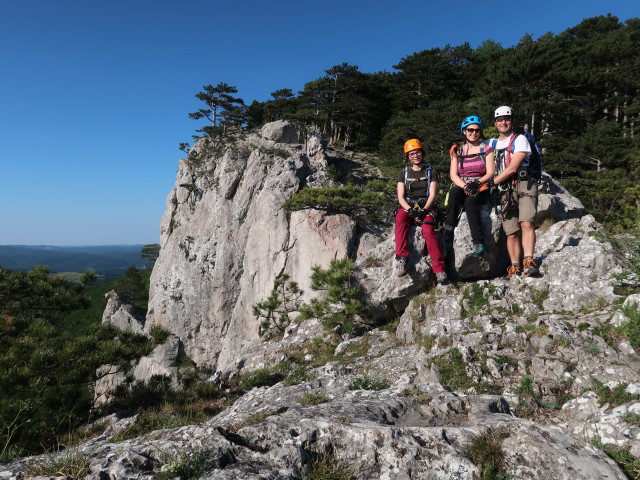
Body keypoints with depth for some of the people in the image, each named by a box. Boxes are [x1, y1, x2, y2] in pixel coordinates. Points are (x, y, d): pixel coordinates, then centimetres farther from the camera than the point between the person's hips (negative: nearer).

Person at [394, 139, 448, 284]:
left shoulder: (430, 172, 11)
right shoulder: (404, 173, 14)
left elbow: (432, 195, 1)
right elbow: (400, 197, 4)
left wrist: (423, 210, -17)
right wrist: (410, 210, -15)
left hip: (425, 208, -1)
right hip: (407, 207, 1)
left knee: (428, 230, -32)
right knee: (400, 219, -36)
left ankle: (439, 270, -33)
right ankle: (401, 259, -38)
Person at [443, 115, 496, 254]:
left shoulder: (486, 149, 8)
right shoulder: (457, 150, 13)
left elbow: (491, 173, -1)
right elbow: (453, 175, 2)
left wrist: (477, 183, -20)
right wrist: (465, 186, -18)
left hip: (481, 190, -1)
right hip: (461, 187, 2)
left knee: (470, 201, -35)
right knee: (455, 191, -35)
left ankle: (478, 241, -34)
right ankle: (449, 229, -33)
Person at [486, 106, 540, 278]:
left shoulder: (520, 139, 3)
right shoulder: (492, 143, 21)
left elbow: (513, 168, -8)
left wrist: (491, 182, -12)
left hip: (523, 185, -4)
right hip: (505, 191, 4)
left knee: (526, 223, -23)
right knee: (511, 232, -1)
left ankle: (529, 262, -27)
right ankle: (515, 268, 2)